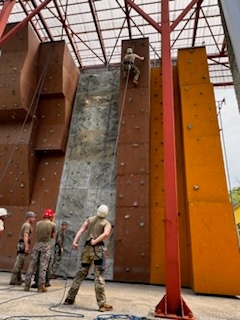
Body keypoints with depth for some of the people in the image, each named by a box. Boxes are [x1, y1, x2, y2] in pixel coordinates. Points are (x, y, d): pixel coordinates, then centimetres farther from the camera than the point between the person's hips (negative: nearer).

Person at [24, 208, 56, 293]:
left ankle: (27, 285, 16)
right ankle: (41, 286, 5)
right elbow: (52, 236, 5)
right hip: (46, 246, -3)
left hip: (37, 244, 4)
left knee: (32, 265, 10)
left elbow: (37, 233, 10)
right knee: (43, 266, 2)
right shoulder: (53, 224, -4)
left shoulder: (38, 223, 5)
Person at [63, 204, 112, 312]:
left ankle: (70, 298, 26)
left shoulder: (89, 219, 13)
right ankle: (102, 304, 5)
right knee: (98, 276, 1)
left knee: (81, 273, 17)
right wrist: (95, 241, -14)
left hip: (87, 248, 4)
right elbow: (106, 234, -19)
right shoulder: (107, 223, 2)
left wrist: (75, 241, -9)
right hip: (98, 248, -4)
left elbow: (81, 230, -1)